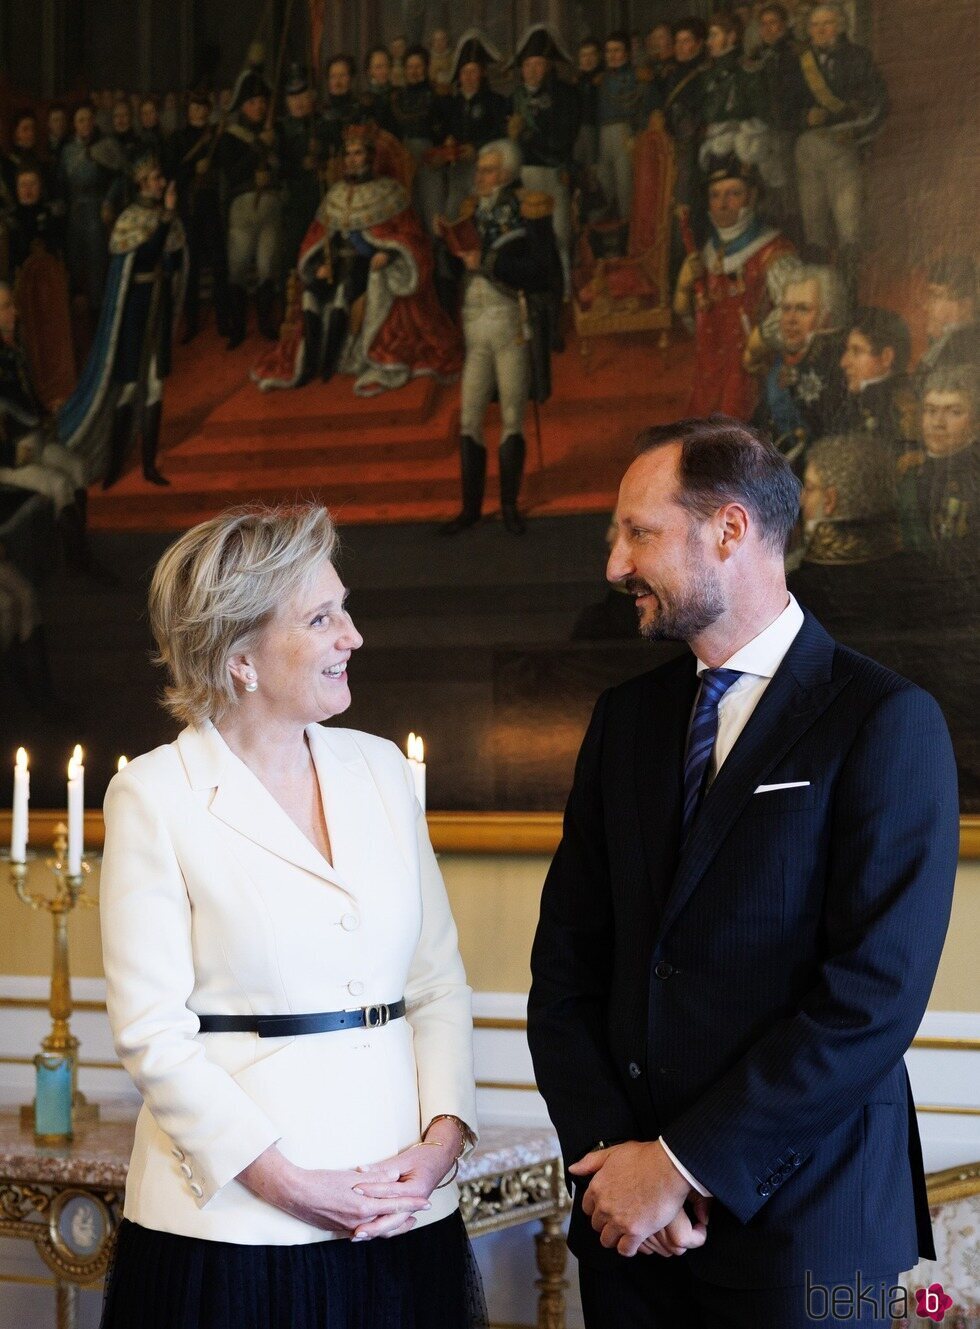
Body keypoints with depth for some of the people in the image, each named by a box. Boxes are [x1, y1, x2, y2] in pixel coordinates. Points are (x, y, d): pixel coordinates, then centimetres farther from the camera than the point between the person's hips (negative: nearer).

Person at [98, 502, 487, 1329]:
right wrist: (288, 1185, -13)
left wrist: (443, 1137, -6)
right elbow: (152, 1031, -8)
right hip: (233, 1225, -4)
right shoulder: (156, 795, -5)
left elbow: (440, 982, 9)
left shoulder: (379, 769, 8)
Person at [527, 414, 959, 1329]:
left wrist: (682, 1164, -15)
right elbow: (566, 959, 7)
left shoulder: (886, 722, -10)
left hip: (799, 1215, -5)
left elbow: (874, 995, -17)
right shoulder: (627, 717, 8)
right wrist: (607, 1149, -7)